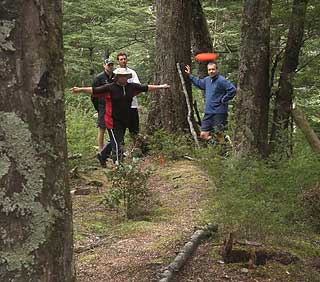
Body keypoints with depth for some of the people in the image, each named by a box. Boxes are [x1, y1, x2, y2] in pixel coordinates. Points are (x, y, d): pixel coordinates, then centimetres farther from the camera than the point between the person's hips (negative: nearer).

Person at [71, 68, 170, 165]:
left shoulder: (132, 87, 4)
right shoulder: (109, 88, -10)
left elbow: (146, 87, 14)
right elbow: (94, 90, -15)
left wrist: (160, 87, 19)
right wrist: (80, 89, -25)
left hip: (124, 121, 6)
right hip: (113, 121, -6)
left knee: (118, 142, 17)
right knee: (117, 144, -7)